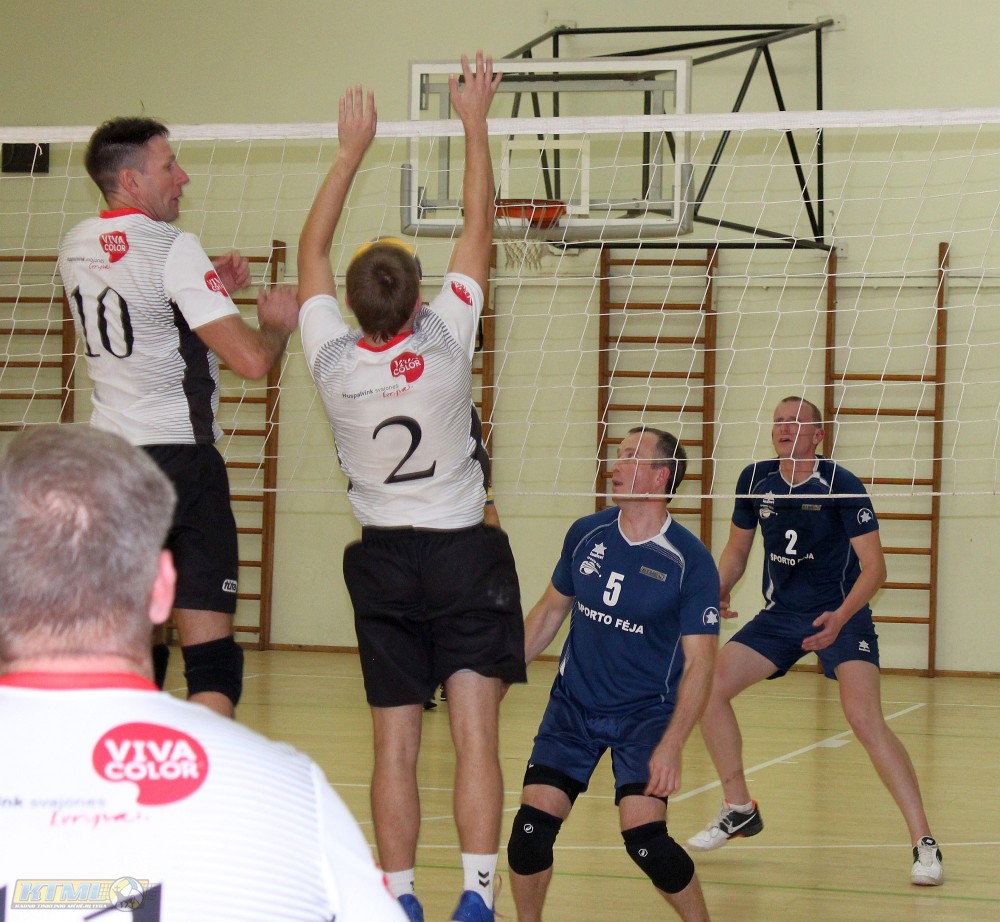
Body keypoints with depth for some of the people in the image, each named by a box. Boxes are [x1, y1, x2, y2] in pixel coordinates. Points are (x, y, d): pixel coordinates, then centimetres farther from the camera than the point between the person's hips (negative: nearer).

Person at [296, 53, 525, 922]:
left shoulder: (333, 359, -8)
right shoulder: (444, 342, -13)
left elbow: (312, 248, 7)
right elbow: (478, 230, -2)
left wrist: (351, 149, 14)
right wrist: (476, 124, 6)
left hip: (382, 559, 2)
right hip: (465, 554, -2)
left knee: (395, 745, 4)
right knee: (475, 730, -8)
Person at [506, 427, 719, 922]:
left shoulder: (690, 561, -15)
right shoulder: (586, 534, -1)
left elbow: (699, 663, -15)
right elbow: (551, 608, 15)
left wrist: (671, 746, -23)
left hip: (645, 714, -4)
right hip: (572, 705, 4)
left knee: (644, 838, -18)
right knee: (532, 824, -9)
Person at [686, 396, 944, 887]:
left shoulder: (841, 485, -16)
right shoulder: (754, 480, -1)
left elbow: (874, 567, -17)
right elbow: (736, 551, 13)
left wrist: (840, 616, -33)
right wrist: (719, 591, -8)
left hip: (840, 616, -6)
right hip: (780, 615, 6)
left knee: (865, 718, -25)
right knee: (708, 687, -5)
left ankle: (924, 843, -19)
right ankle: (739, 809, 15)